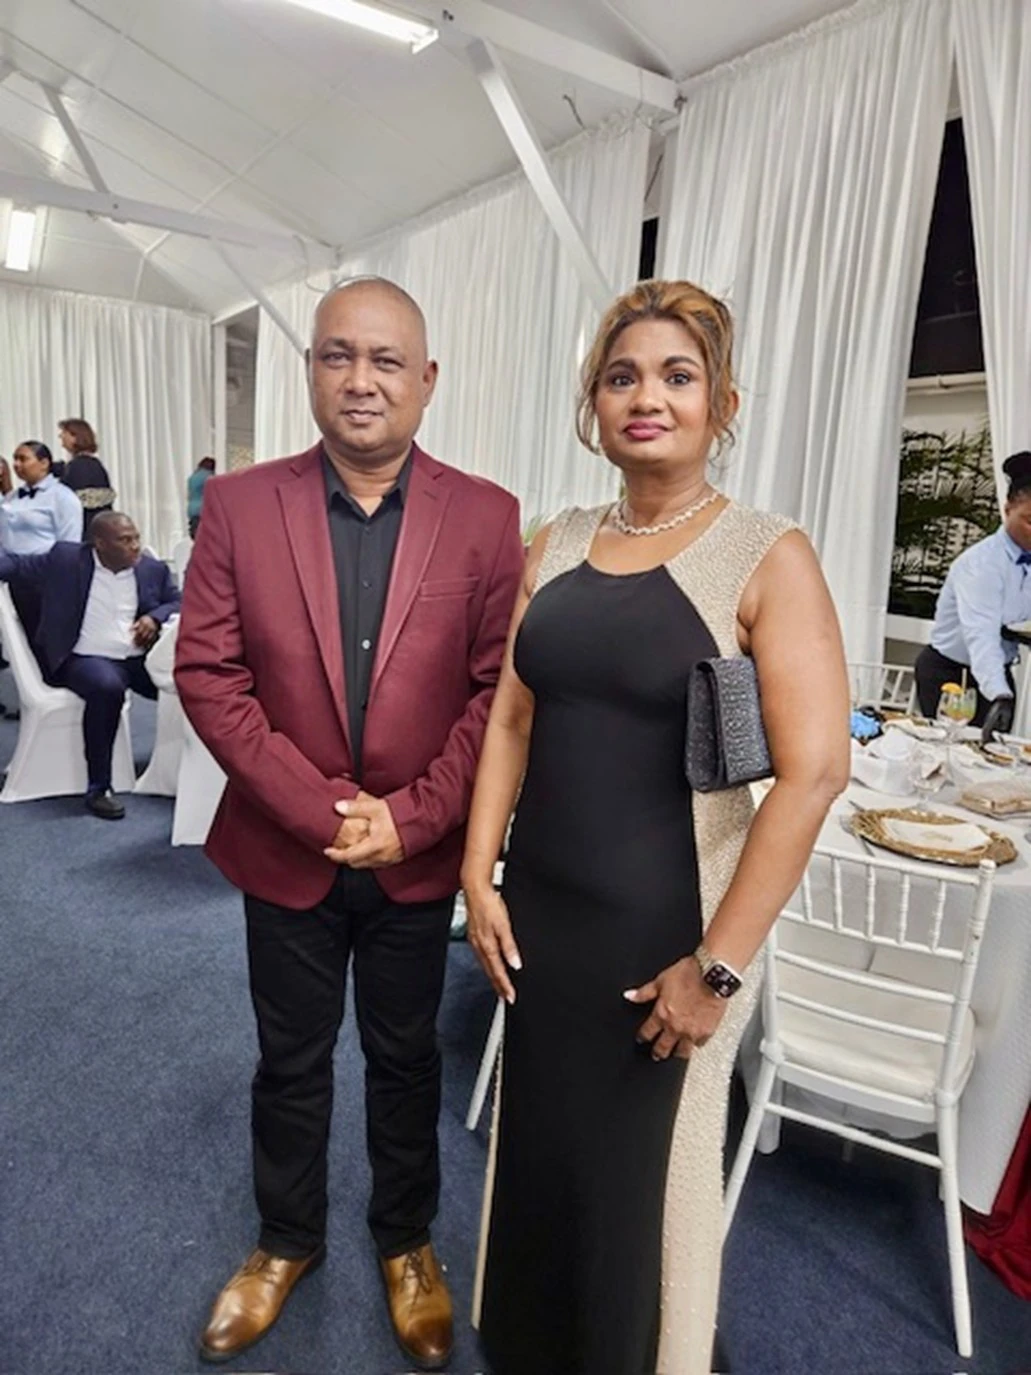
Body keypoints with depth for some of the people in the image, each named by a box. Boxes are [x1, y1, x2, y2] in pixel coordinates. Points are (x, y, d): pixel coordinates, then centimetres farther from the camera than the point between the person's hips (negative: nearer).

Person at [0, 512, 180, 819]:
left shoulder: (153, 569, 8)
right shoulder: (65, 559, 0)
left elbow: (179, 603, 14)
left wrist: (156, 618, -6)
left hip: (140, 658, 4)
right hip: (86, 659, -3)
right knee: (107, 688, -38)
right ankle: (98, 789, -27)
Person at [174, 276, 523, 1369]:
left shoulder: (487, 518, -8)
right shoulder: (239, 504, -5)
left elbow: (501, 691, -8)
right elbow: (207, 675, -8)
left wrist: (408, 817, -14)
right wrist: (318, 808, -15)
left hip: (418, 855, 0)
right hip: (285, 849, 1)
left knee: (405, 1058, 20)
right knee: (290, 1061, 20)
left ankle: (406, 1241, 46)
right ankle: (286, 1240, 47)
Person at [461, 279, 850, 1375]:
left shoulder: (766, 558, -11)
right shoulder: (557, 543, 4)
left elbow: (814, 772, -15)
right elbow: (511, 716, 6)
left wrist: (718, 965, -14)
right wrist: (480, 876, 0)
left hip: (664, 933, -4)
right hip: (539, 911, 5)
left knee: (639, 1174, 16)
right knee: (536, 1157, 22)